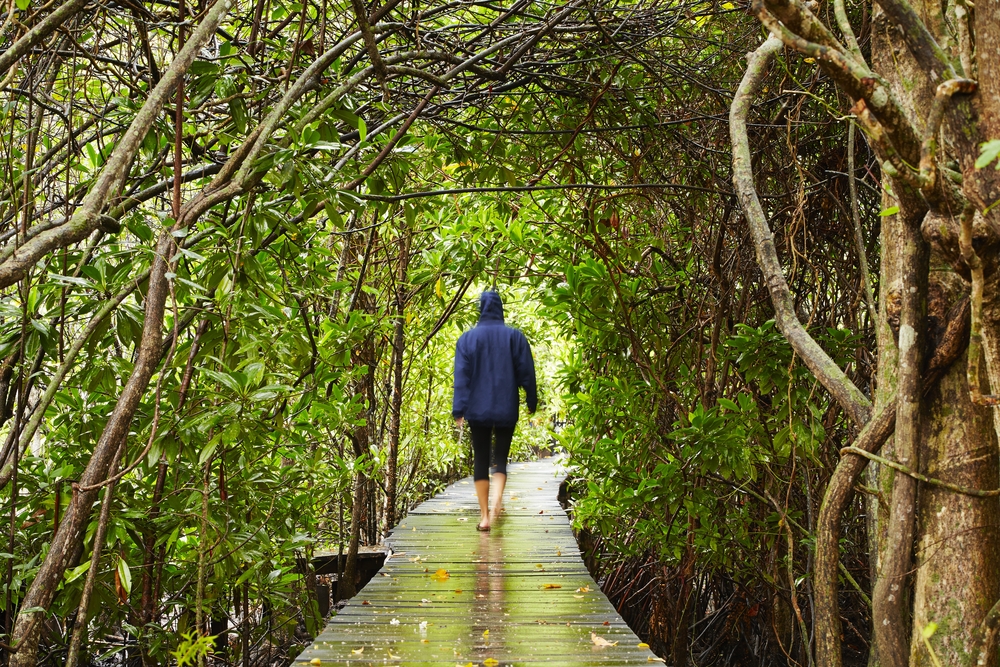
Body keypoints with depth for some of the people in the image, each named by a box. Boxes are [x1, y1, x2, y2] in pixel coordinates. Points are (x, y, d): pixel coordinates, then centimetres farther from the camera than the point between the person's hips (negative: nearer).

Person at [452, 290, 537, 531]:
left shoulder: (467, 338, 0)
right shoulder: (515, 337, 1)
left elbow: (461, 376, -5)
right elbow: (526, 372, 2)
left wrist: (458, 410, -7)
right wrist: (532, 403, 11)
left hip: (477, 410, 0)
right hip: (506, 410, 0)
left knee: (481, 460, 8)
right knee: (501, 459, 7)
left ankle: (484, 516, 6)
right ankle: (496, 501, -19)